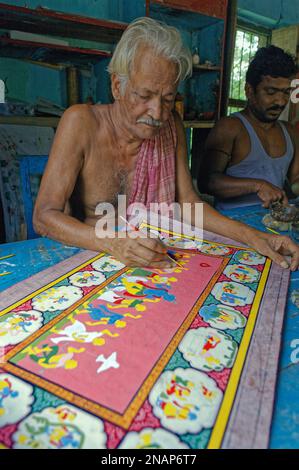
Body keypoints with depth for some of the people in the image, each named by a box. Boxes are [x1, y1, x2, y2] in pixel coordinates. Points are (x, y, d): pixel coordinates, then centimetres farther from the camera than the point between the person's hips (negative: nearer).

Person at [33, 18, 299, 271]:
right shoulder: (81, 123, -16)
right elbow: (45, 216, -19)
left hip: (149, 259, 2)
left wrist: (252, 236, -12)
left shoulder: (171, 126, -3)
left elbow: (187, 202, 0)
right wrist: (112, 243, -36)